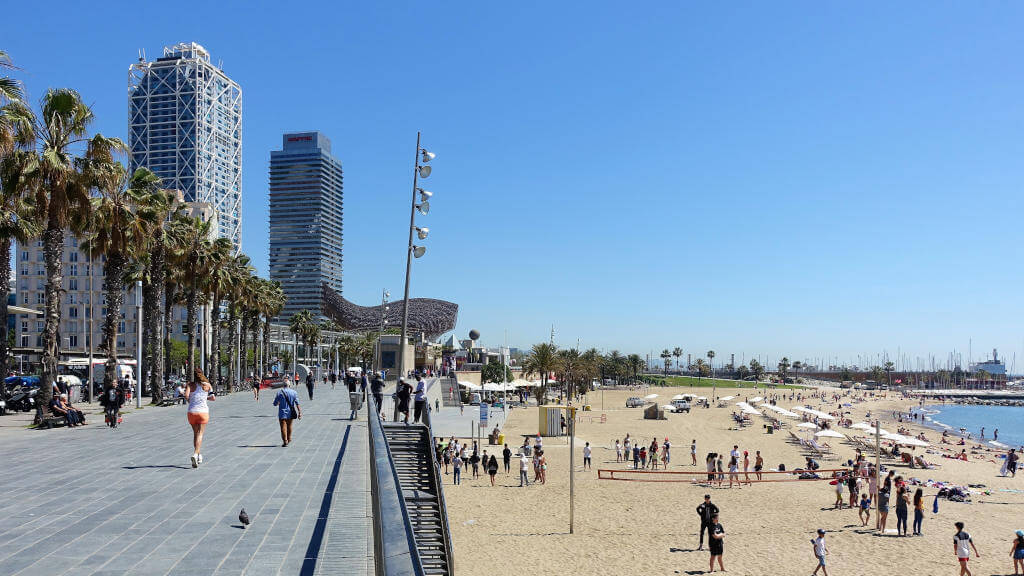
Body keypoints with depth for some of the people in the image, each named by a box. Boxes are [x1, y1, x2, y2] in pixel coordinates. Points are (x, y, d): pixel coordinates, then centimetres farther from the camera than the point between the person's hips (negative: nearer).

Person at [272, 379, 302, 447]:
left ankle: (285, 441, -14)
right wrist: (300, 412, -7)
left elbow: (275, 404, 0)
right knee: (289, 426, 19)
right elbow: (297, 403, -7)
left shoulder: (279, 392, -6)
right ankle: (289, 439, 34)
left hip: (282, 413, -3)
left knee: (283, 427, -3)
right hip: (290, 413, 3)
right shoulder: (294, 392, -2)